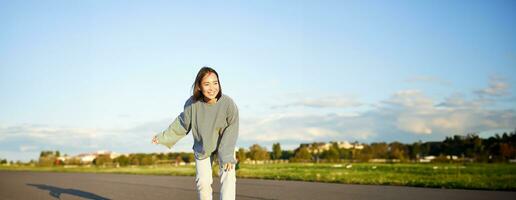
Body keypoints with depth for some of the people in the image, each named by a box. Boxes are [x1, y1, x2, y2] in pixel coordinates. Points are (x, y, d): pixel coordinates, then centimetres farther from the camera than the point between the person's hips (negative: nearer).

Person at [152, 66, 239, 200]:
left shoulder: (228, 103, -30)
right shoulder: (192, 104, -25)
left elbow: (231, 130, -21)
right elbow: (182, 123, -6)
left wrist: (227, 155, -26)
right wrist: (163, 137, -2)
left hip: (224, 144, -2)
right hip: (202, 146, 2)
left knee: (228, 176, -19)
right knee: (203, 181, 4)